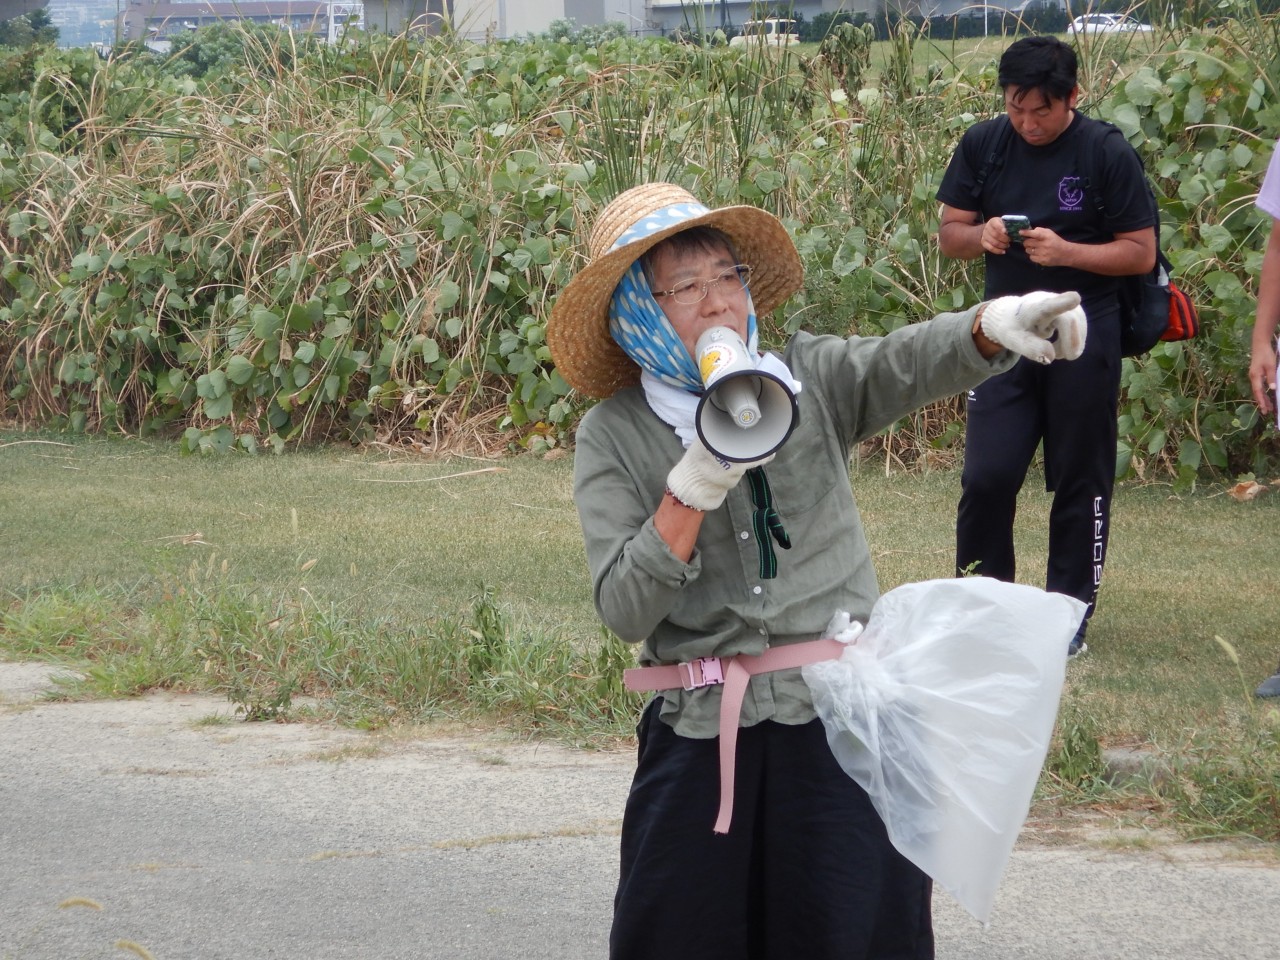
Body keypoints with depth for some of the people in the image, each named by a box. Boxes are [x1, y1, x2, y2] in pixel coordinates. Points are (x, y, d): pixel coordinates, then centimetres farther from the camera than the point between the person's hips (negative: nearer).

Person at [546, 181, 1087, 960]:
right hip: (701, 739, 0)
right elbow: (624, 610, -8)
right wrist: (696, 486, -19)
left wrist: (995, 324, -38)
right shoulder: (614, 438, 2)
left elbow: (907, 362, -17)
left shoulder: (808, 381, 3)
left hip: (843, 718, 0)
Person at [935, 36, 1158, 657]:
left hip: (1084, 334, -2)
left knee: (1080, 483, 5)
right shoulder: (983, 145, 2)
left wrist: (1066, 252, -22)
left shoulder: (1107, 154, -8)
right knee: (986, 475, -4)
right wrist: (980, 235, -14)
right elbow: (949, 232, 9)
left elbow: (1141, 253, -7)